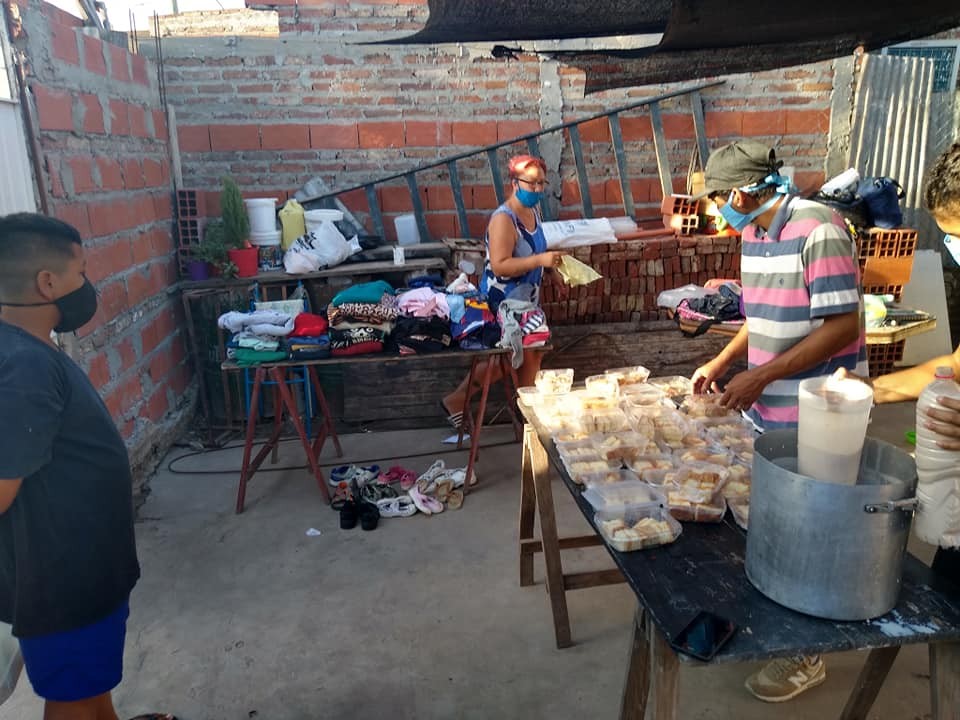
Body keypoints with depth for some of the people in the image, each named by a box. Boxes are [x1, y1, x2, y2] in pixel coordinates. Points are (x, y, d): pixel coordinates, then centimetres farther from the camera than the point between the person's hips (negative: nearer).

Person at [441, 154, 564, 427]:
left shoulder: (533, 211, 6)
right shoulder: (503, 219, -23)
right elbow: (500, 266, -31)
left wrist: (552, 263, 7)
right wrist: (540, 260, -36)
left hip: (526, 298, 9)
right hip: (502, 302, -9)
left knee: (533, 353, 15)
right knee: (503, 359, -3)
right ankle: (456, 400, 13)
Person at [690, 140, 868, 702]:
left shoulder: (819, 230, -20)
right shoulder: (754, 233, 7)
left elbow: (842, 326, -23)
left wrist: (761, 376, -23)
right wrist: (720, 364, 9)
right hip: (767, 406, 8)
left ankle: (807, 658, 26)